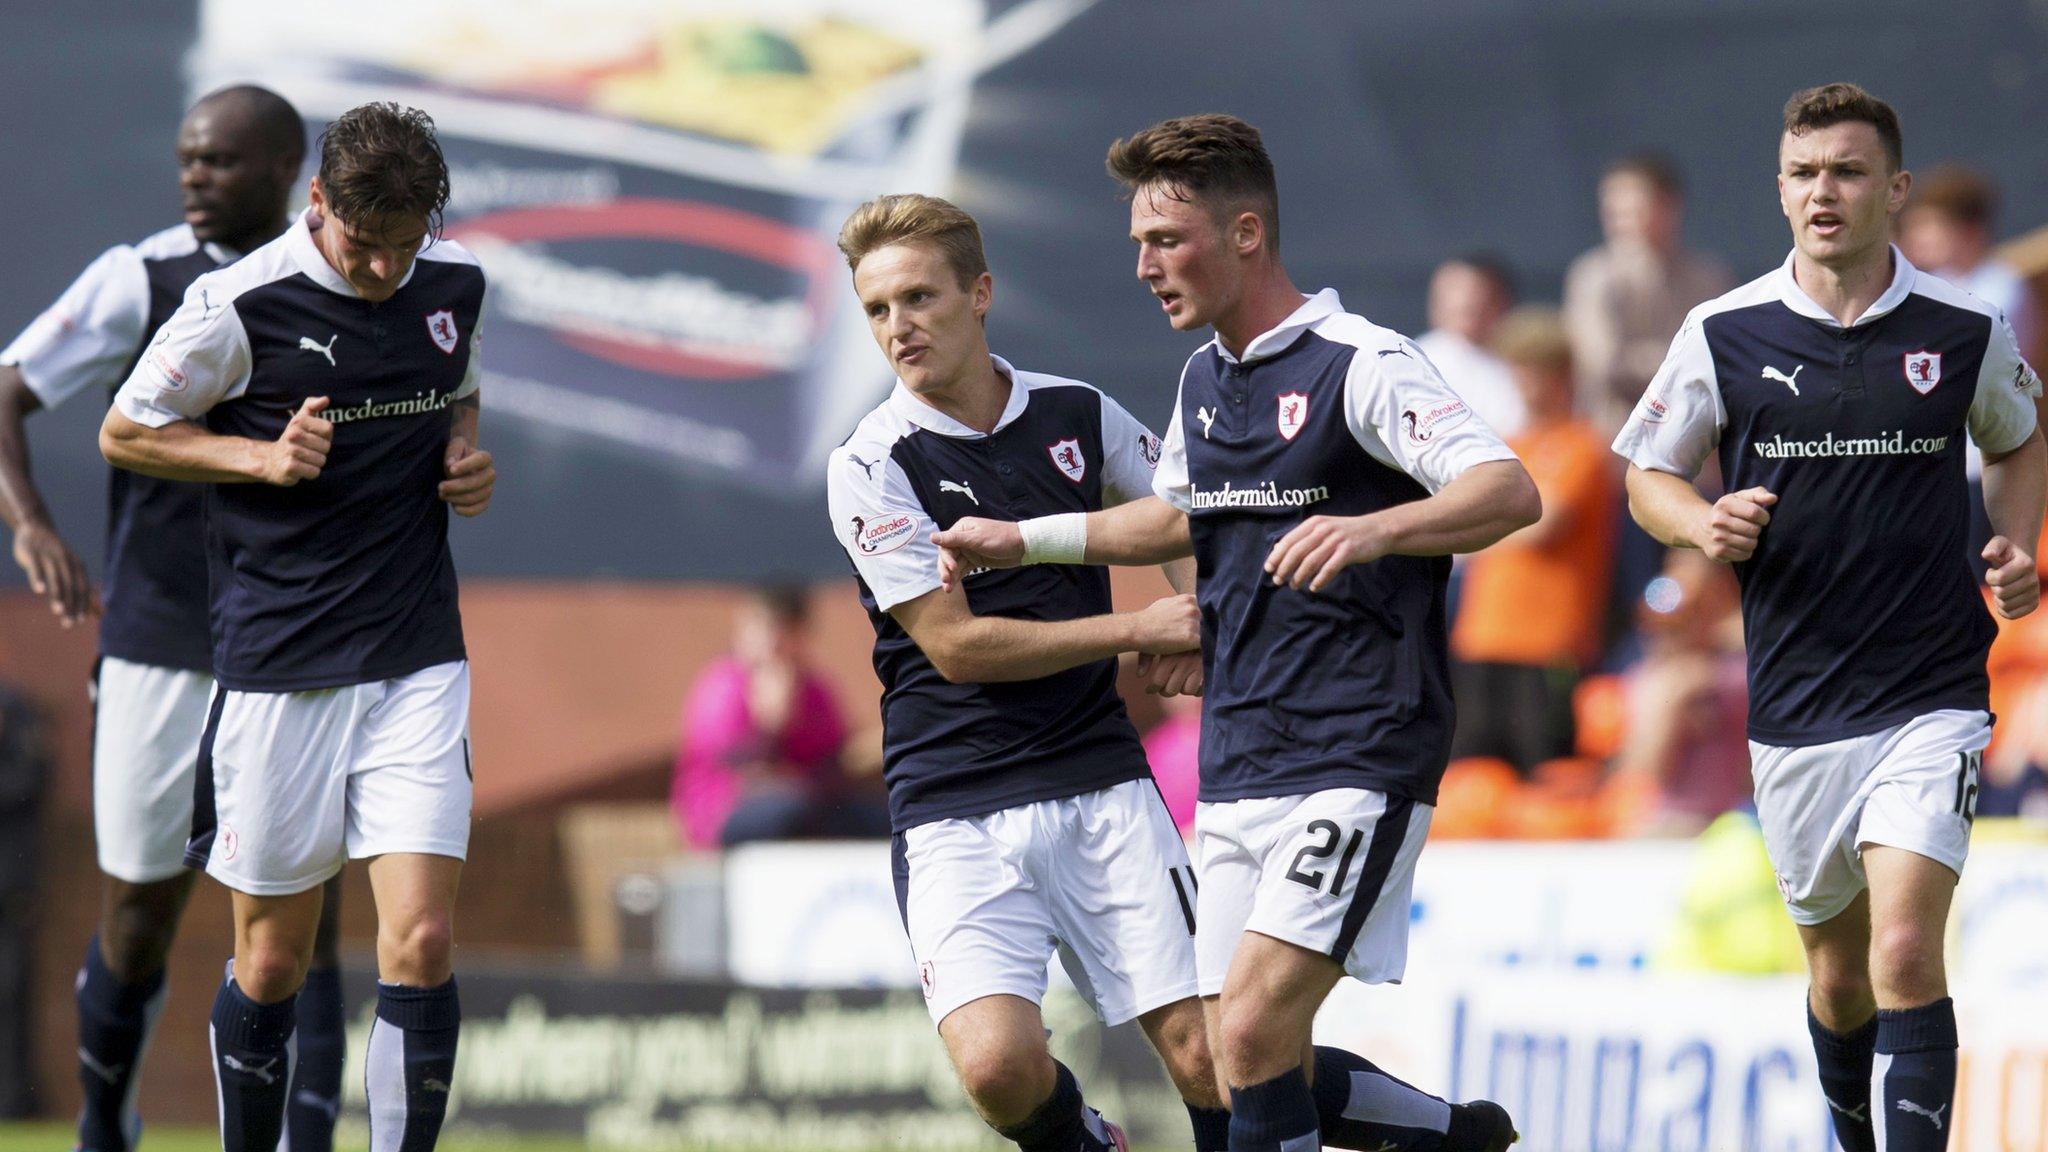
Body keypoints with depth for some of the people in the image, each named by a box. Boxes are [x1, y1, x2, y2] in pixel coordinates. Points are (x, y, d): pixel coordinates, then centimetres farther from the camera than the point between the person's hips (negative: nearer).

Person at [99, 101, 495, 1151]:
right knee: (270, 964, 6)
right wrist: (263, 455, -13)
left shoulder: (455, 286, 4)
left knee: (420, 945, -10)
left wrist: (468, 459, 4)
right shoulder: (238, 306, -10)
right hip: (276, 670, -3)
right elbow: (125, 433, 1)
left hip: (419, 663, 3)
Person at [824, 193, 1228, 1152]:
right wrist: (1137, 629, -9)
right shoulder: (872, 466, -6)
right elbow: (958, 644, -10)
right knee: (998, 1066, -21)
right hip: (957, 811, -3)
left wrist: (1200, 620, 6)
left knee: (1206, 1059, -8)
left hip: (1102, 785, 3)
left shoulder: (1077, 415, 6)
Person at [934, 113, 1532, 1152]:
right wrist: (1022, 540, 28)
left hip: (1356, 759, -8)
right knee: (1252, 1066, 3)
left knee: (1254, 1034, -19)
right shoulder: (1203, 378, 14)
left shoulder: (1357, 364, -11)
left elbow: (1509, 491, -22)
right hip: (1236, 772, 8)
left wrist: (1375, 529, -39)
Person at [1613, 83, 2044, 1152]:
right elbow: (1648, 474, 11)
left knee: (1905, 953, -18)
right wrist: (1708, 525, -10)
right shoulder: (1723, 334, -1)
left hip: (1930, 698, -2)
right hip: (1794, 704, 2)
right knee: (1838, 972, 14)